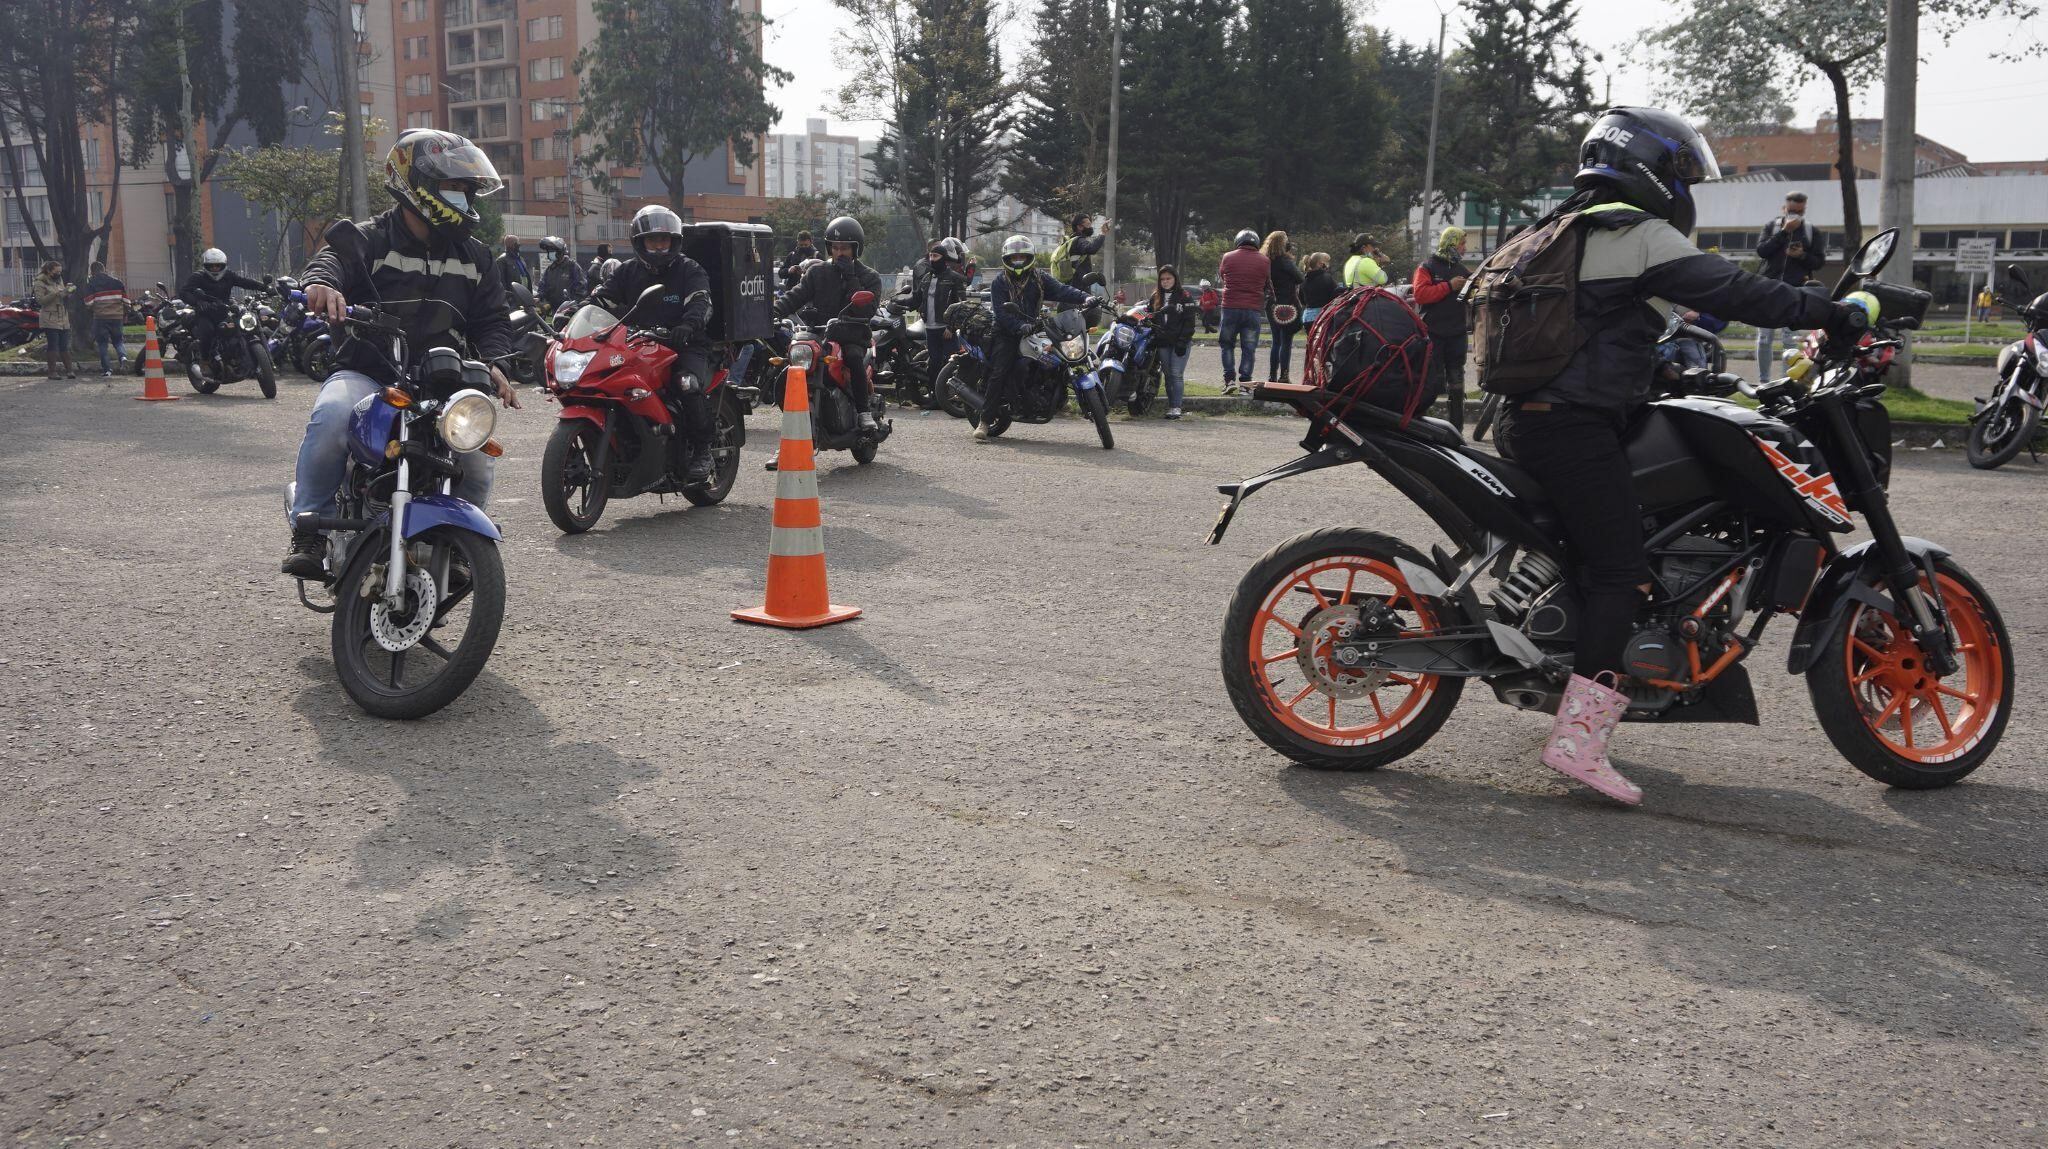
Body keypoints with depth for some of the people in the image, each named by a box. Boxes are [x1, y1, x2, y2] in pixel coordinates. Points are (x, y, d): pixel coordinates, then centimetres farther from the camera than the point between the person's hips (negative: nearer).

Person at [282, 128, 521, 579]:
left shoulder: (474, 258, 14)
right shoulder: (369, 242, 0)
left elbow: (493, 318, 12)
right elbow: (330, 259, -19)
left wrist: (492, 362, -9)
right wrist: (320, 284, -45)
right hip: (366, 374, -3)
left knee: (476, 461, -19)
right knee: (332, 417, -35)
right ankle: (309, 531, -21)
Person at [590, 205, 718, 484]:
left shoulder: (689, 270, 5)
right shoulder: (627, 272, 17)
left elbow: (701, 303, -13)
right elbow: (600, 299, 9)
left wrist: (688, 325, -36)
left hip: (683, 346, -4)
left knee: (688, 384, -34)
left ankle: (702, 451, -20)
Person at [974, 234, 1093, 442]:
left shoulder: (1040, 279, 10)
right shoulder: (1000, 283, 3)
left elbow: (1061, 289, -7)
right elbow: (1001, 312, -10)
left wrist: (1084, 297, -26)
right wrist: (1020, 327, -28)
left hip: (1032, 330, 3)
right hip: (1006, 334, -3)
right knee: (998, 373, -17)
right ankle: (983, 421, -19)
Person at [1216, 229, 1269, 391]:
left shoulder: (1228, 257, 1)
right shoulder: (1265, 261, 2)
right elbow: (1267, 284, 12)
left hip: (1230, 307, 0)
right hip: (1254, 309, 0)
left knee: (1227, 345, 13)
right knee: (1249, 349, 5)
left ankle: (1229, 379, 3)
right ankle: (1245, 382, 2)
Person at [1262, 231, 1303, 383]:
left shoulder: (1267, 261, 9)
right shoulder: (1283, 261, -13)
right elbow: (1299, 278, -12)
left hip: (1273, 307, 7)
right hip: (1287, 306, -7)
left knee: (1276, 342, 14)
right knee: (1286, 342, -4)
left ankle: (1272, 376, 14)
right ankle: (1283, 376, -8)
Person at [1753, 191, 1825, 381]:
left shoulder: (1812, 232, 12)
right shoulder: (1772, 227, 11)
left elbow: (1820, 261, 8)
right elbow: (1761, 251, -4)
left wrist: (1803, 256, -11)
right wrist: (1784, 231, -10)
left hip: (1797, 292, -1)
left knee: (1792, 340, -8)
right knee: (1765, 338, 0)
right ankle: (1763, 381, 7)